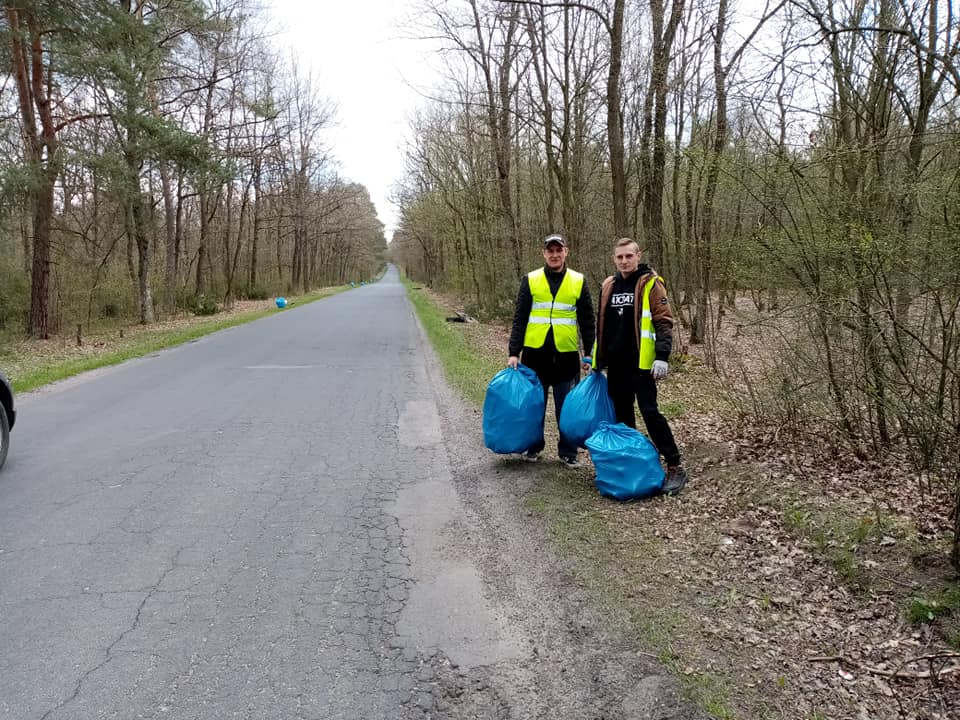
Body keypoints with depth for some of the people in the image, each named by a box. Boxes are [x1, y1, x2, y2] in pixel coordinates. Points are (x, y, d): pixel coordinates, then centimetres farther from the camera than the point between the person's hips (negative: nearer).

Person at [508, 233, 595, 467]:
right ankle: (533, 446, 26)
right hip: (535, 352, 0)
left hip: (566, 354, 0)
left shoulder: (578, 281, 4)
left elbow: (587, 321, 7)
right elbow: (519, 319, 1)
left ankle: (568, 451, 19)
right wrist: (514, 352, -4)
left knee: (567, 407, 6)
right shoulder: (530, 280, 2)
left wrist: (590, 354, 4)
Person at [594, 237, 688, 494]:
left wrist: (662, 356, -20)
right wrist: (597, 358, 19)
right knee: (621, 414, 12)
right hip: (616, 364, 6)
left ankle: (675, 467, -3)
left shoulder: (650, 283, -5)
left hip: (641, 363, -6)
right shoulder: (608, 286, 13)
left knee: (649, 411, -10)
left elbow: (664, 322, -10)